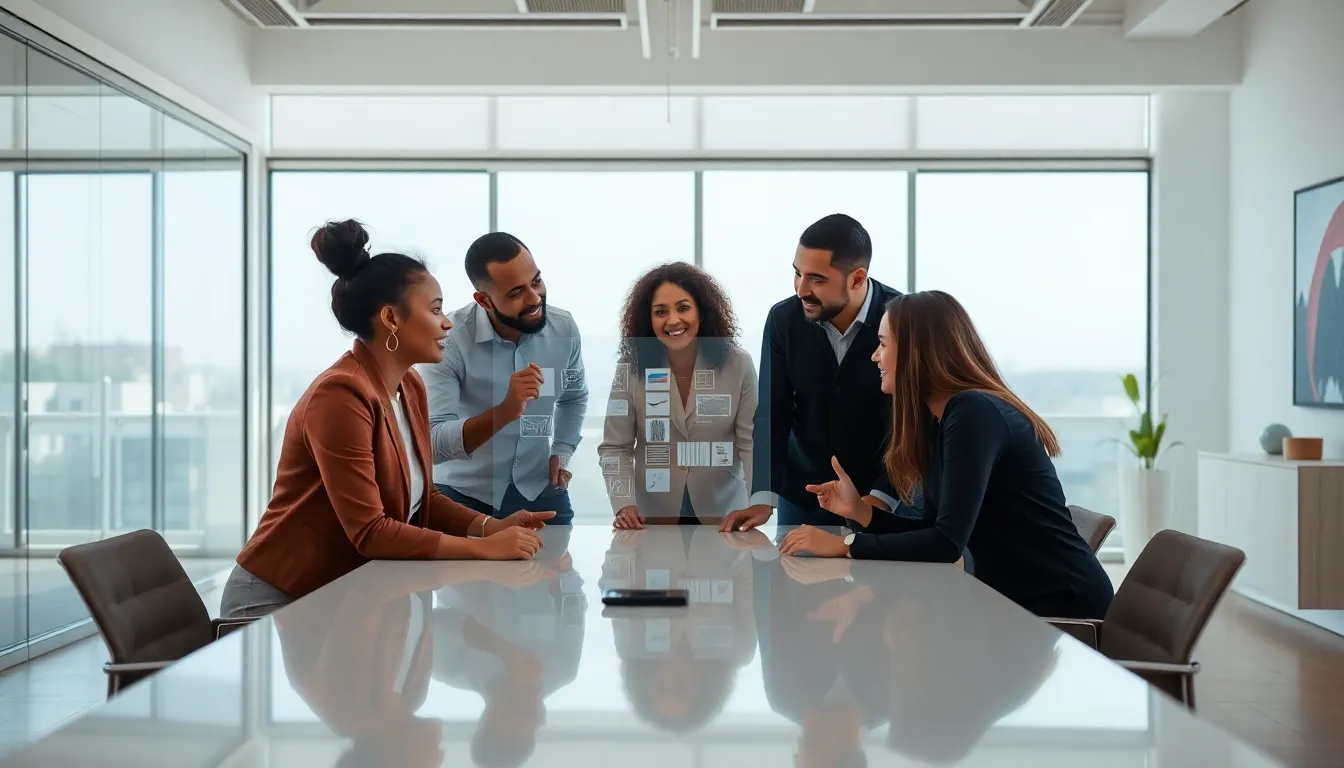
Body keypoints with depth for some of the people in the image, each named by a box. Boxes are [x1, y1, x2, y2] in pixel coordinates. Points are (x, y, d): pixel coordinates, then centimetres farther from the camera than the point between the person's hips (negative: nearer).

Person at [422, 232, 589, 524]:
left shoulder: (563, 328, -8)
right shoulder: (450, 340, -23)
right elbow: (431, 444, -31)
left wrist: (562, 453, 3)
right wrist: (505, 411, -42)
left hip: (538, 491, 4)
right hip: (462, 495, -3)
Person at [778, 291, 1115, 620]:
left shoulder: (973, 414, -21)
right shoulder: (936, 419, 8)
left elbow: (947, 543, -26)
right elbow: (933, 532, 8)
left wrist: (844, 545, -21)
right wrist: (859, 510, -3)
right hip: (1011, 598, 8)